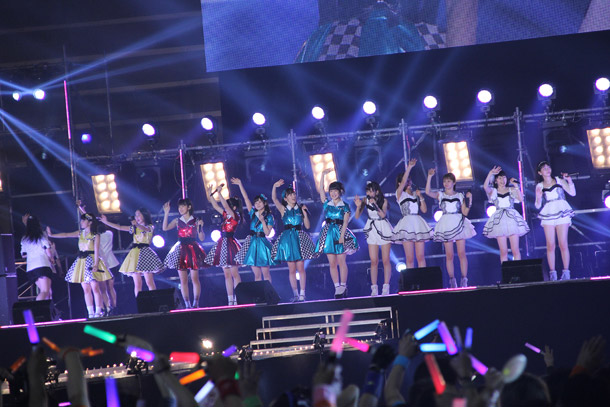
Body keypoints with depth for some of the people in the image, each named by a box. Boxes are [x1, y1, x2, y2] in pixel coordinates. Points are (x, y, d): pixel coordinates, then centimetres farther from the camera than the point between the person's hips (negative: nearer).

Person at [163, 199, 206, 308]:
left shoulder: (195, 221, 3)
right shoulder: (177, 221, 10)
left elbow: (201, 238, 0)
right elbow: (165, 228, -6)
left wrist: (200, 227, -16)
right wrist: (166, 213, -10)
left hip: (193, 249, -3)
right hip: (181, 249, 3)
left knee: (194, 278, -5)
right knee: (183, 279, 0)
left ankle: (195, 303, -2)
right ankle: (187, 304, 4)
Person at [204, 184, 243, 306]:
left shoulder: (235, 216, -9)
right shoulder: (226, 215, 12)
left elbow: (226, 206, -21)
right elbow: (216, 206, 16)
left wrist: (219, 193, -21)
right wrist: (210, 195, 6)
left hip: (230, 243, -8)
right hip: (223, 243, 8)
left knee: (234, 273, -5)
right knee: (227, 274, 7)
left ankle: (237, 299, -4)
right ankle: (230, 300, 7)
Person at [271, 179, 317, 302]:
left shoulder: (300, 209, 7)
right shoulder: (283, 209, 4)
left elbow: (307, 226, 5)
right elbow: (274, 199, -11)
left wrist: (305, 213, -7)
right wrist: (275, 186, -26)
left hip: (299, 238, 0)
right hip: (288, 239, 0)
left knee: (300, 268, -3)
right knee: (291, 269, 1)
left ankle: (302, 293, 0)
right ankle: (295, 294, 6)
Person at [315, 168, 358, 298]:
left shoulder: (344, 206, 2)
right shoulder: (327, 203, 11)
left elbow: (345, 222, -4)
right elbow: (320, 189, 7)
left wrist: (342, 235, -15)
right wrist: (323, 174, 2)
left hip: (340, 232, -4)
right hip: (328, 233, 4)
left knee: (341, 262, -6)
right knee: (332, 263, 1)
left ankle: (343, 287, -1)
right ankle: (337, 288, 4)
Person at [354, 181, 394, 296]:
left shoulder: (383, 201, -9)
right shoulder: (365, 200, -3)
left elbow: (383, 214, -23)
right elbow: (357, 216, -5)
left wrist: (375, 204, -32)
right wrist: (358, 206, -22)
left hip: (383, 229, -2)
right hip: (372, 230, 2)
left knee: (385, 260, -1)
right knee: (374, 261, -1)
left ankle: (386, 288, 2)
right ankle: (374, 288, 1)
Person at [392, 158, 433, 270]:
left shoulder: (415, 194, 16)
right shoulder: (400, 194, 4)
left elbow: (424, 210, 12)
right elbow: (403, 183, -16)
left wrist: (420, 197, 1)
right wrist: (409, 168, -24)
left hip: (418, 223, 4)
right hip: (407, 224, -4)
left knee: (420, 257, 1)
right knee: (410, 258, -4)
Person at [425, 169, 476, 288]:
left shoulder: (460, 195, 10)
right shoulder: (440, 195, 8)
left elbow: (465, 212, 6)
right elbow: (428, 192, -11)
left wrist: (469, 200, -6)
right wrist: (430, 177, -16)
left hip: (459, 224, 0)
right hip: (446, 226, 0)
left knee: (461, 253, -5)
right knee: (449, 255, -1)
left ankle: (464, 279, -5)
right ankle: (452, 280, 2)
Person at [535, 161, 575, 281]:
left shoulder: (559, 180, 12)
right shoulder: (539, 186, 12)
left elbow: (572, 193, 6)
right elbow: (538, 206, 11)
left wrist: (569, 181, -7)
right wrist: (538, 197, -9)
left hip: (562, 213, -1)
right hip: (548, 215, 1)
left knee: (563, 244, -8)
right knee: (550, 245, -6)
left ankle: (566, 272, -7)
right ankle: (552, 273, -5)